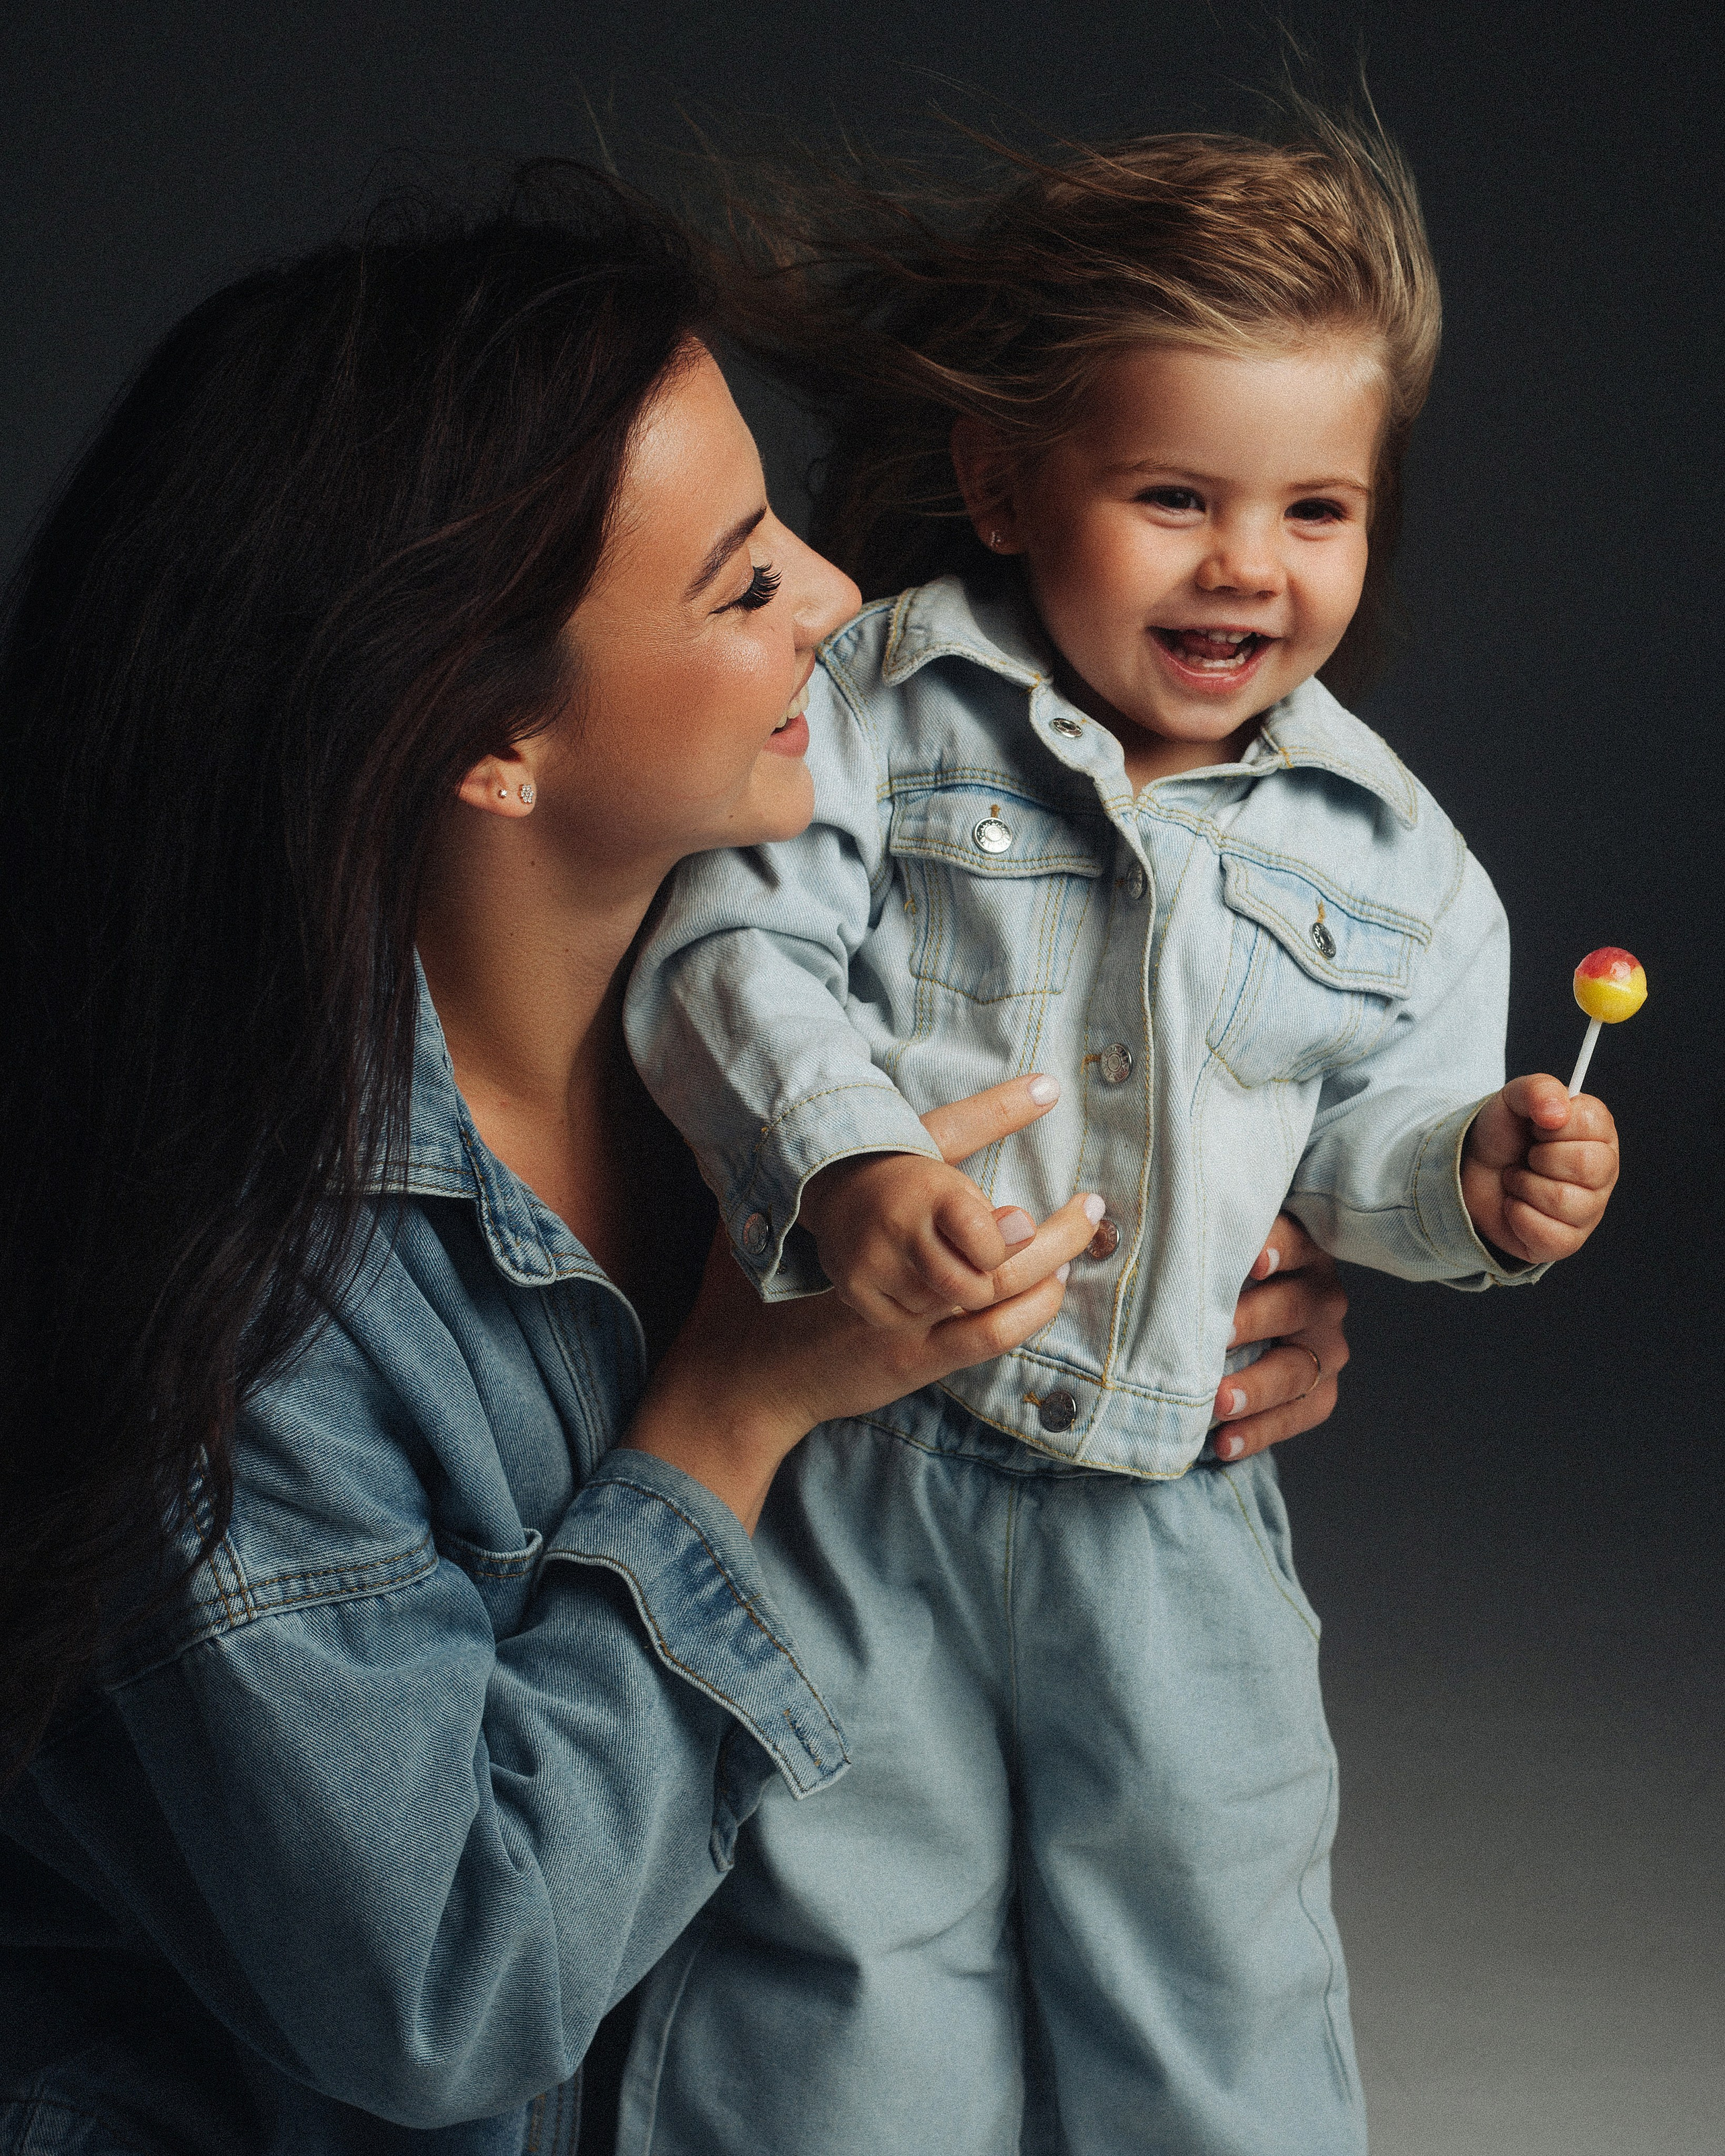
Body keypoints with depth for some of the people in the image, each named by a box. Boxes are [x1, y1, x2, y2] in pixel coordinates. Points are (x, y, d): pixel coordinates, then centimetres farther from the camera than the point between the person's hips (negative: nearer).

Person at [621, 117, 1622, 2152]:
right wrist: (845, 1159, -28)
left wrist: (1475, 1175, -11)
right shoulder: (882, 703, -5)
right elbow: (735, 948, -12)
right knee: (849, 1950, 5)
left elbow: (1372, 1124, 11)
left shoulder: (1379, 845, 4)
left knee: (1211, 1973, 11)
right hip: (861, 1452, -2)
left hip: (1172, 1492, 3)